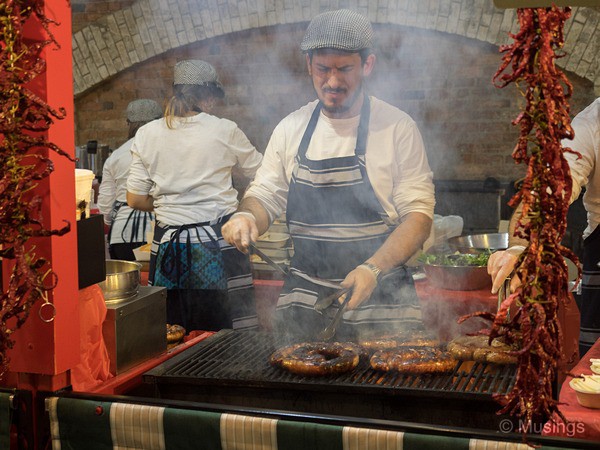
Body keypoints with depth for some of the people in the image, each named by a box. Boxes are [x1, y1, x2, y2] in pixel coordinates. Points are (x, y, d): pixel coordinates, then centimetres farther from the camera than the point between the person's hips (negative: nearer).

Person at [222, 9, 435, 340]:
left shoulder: (398, 127, -4)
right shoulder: (290, 128, 7)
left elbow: (418, 214, -8)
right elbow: (266, 195, 13)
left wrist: (373, 268, -22)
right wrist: (247, 217, -11)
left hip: (380, 301, -3)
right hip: (304, 297, 3)